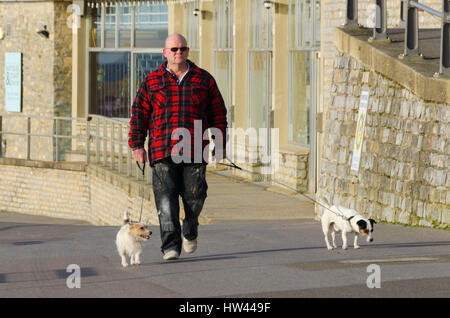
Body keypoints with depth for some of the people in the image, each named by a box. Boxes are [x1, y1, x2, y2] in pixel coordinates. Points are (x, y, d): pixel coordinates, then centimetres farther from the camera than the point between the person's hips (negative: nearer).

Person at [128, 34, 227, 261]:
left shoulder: (204, 80, 13)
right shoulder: (152, 82, 10)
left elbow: (218, 113, 16)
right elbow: (139, 113, 9)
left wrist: (220, 143, 11)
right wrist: (137, 145, 1)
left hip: (194, 150, 1)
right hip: (162, 152, 0)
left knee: (194, 196, -2)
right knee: (166, 199, -7)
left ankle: (190, 231, 28)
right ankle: (170, 246, -7)